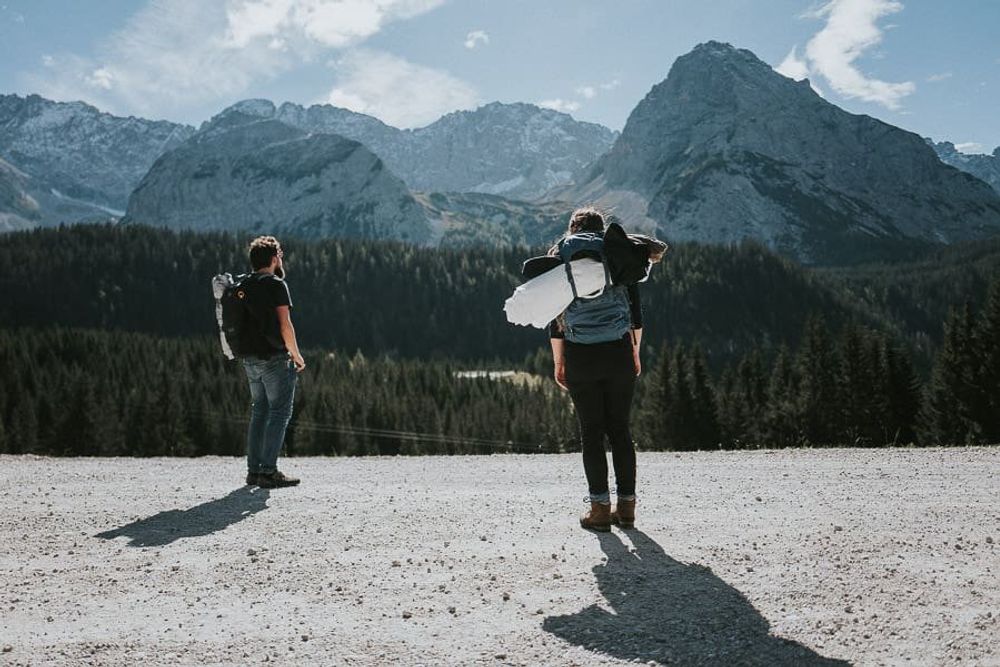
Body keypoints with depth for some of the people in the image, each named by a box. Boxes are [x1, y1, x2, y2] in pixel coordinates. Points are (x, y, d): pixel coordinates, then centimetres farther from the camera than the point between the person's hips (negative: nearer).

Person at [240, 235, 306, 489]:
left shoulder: (243, 286, 11)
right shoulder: (276, 284, -11)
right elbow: (285, 325, -16)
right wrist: (297, 356, -6)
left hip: (250, 360, 7)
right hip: (274, 358, -7)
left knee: (259, 412, 15)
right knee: (280, 412, -1)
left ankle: (254, 470, 16)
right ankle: (268, 472, -4)